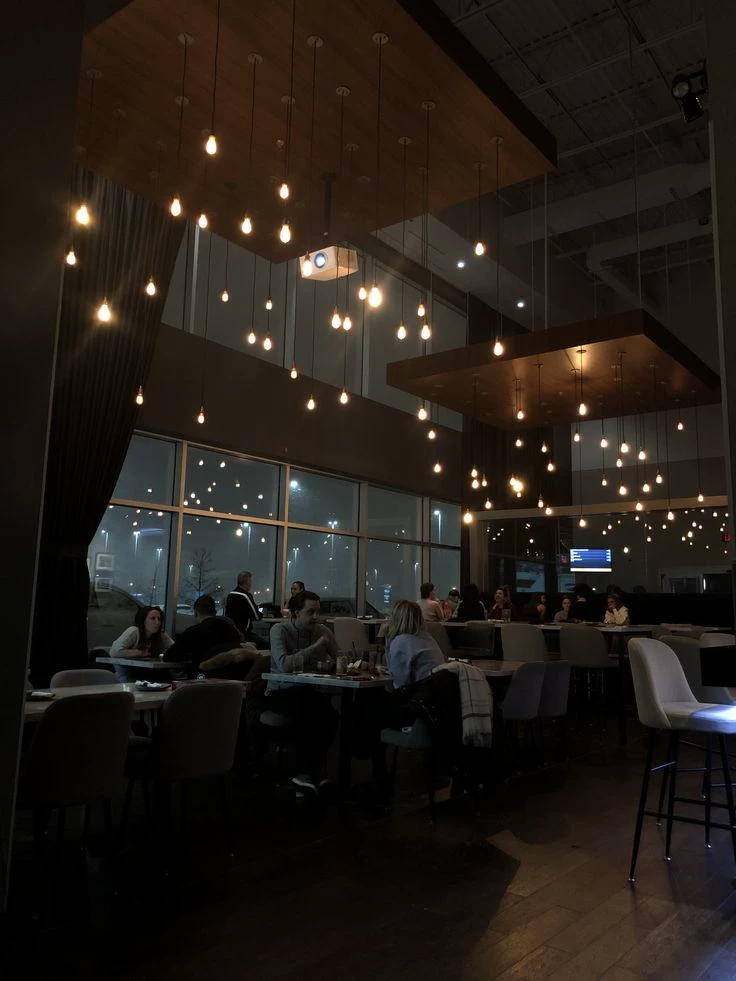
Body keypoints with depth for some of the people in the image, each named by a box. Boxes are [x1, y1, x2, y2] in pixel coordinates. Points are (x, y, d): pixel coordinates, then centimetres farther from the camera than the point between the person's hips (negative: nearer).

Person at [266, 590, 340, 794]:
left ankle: (309, 773, -15)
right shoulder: (279, 630, -10)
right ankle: (307, 773, -21)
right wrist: (314, 647, -25)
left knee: (331, 716, -27)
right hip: (280, 692, -4)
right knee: (305, 712, -36)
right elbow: (284, 665, -26)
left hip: (307, 692, 4)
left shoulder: (322, 631, 3)